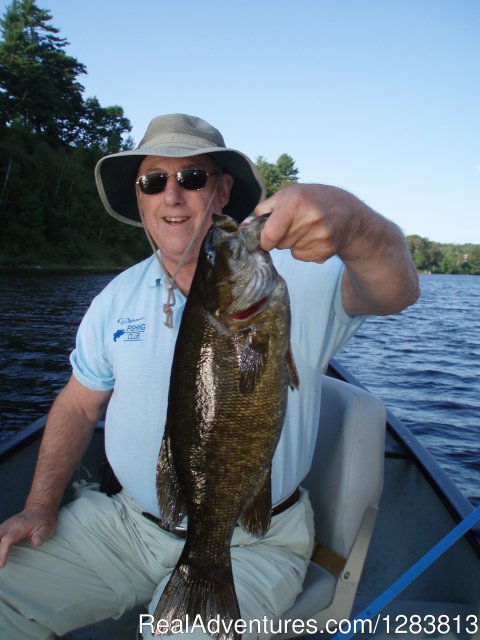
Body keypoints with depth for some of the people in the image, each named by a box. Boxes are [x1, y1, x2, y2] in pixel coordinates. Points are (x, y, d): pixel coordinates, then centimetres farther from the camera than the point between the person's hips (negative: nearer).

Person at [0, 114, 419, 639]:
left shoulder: (289, 278, -13)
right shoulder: (117, 297, 2)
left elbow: (394, 291, -30)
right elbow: (78, 405, 11)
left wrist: (348, 220, -51)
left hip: (249, 546, -4)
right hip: (126, 519, 5)